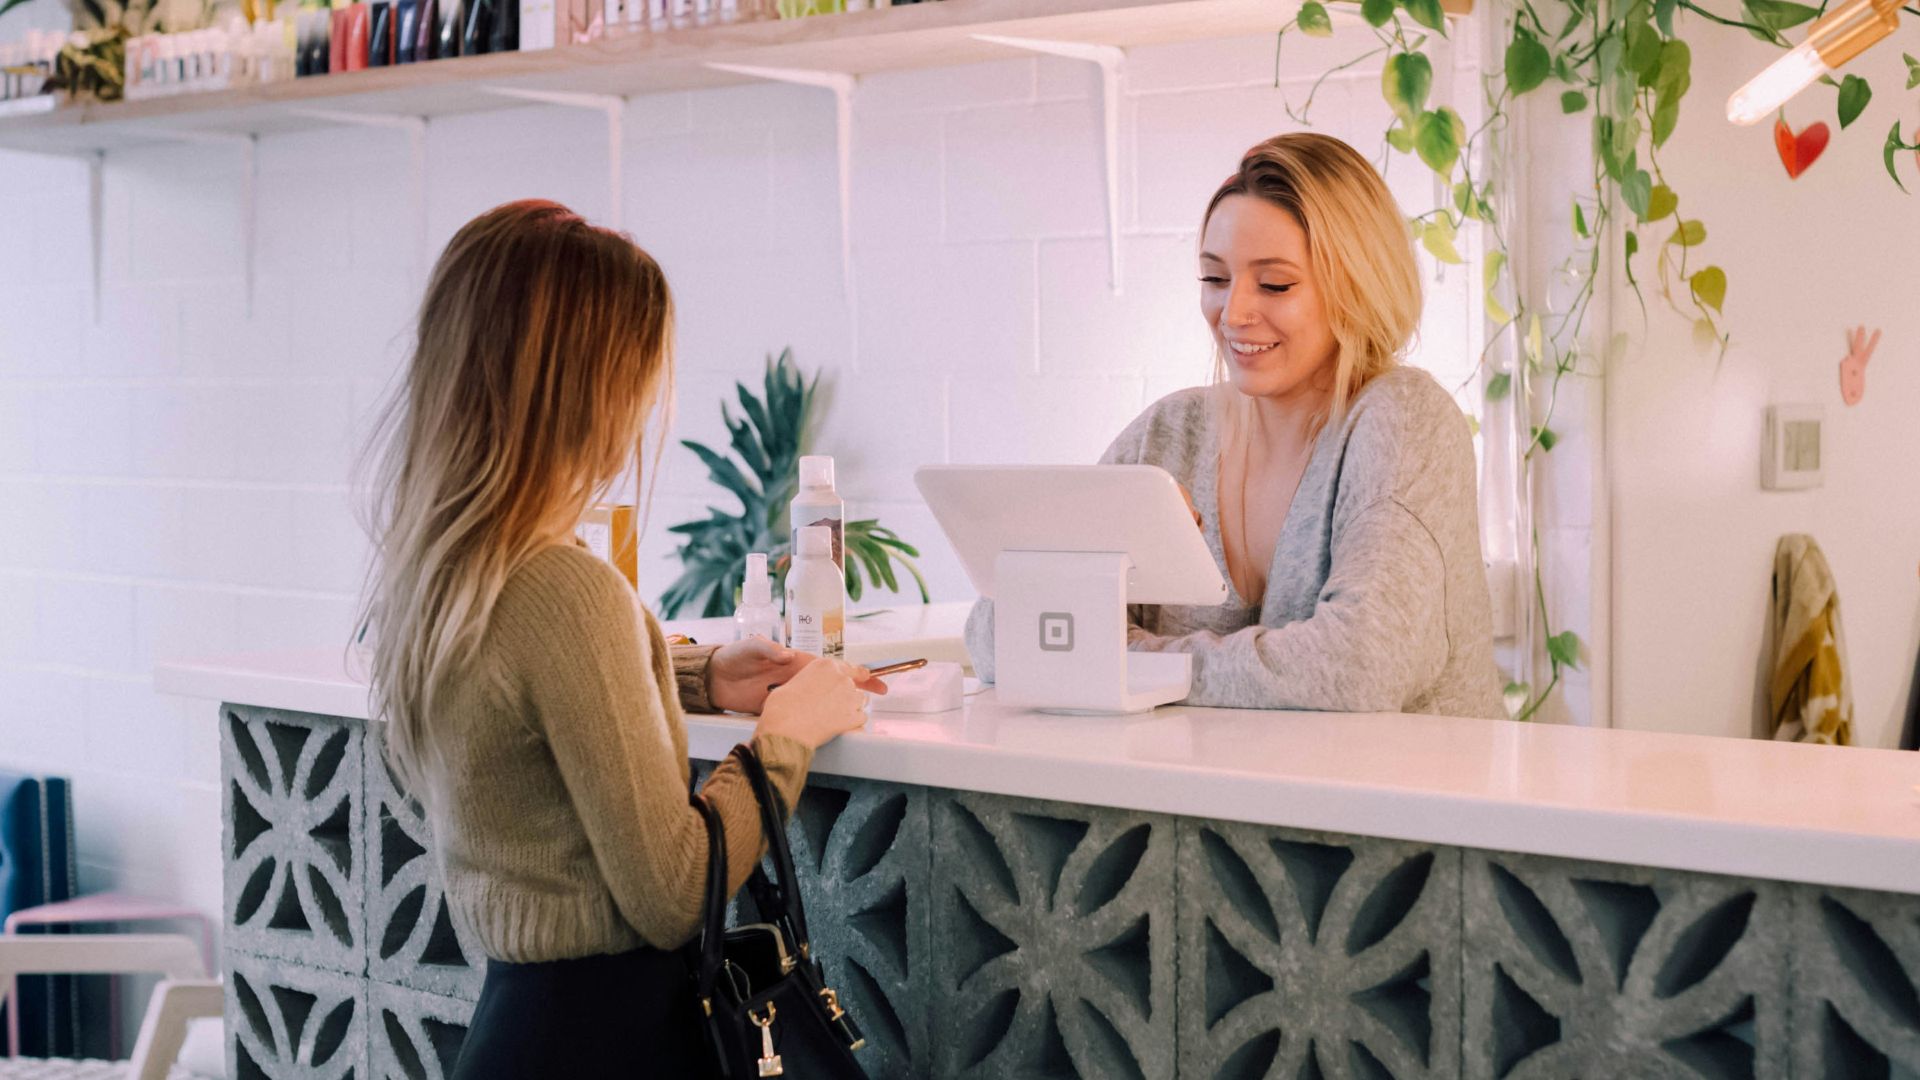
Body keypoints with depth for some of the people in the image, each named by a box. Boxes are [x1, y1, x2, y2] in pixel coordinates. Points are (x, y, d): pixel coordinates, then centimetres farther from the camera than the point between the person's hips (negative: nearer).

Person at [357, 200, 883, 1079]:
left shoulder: (421, 561, 2)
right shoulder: (566, 592, -24)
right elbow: (672, 897, -20)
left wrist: (701, 680, 14)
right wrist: (785, 733, -7)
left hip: (515, 1000, 8)